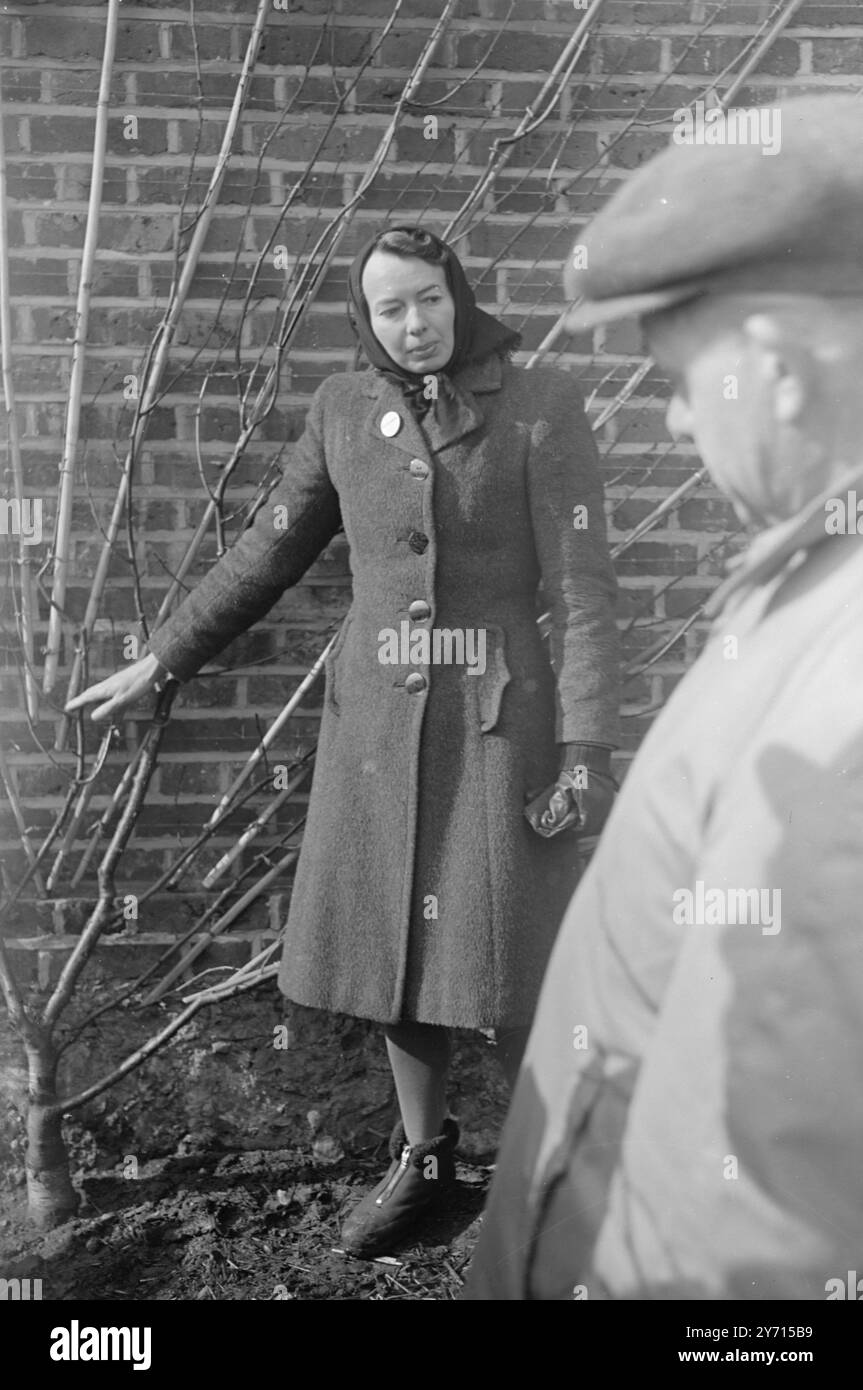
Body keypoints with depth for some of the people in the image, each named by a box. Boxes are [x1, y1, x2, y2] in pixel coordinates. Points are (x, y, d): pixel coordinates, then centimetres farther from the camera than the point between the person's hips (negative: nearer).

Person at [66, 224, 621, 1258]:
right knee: (392, 943, 11)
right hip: (379, 718, 4)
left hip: (500, 717, -4)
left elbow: (584, 587, -11)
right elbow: (273, 550, 11)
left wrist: (590, 754, -16)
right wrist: (162, 660, 10)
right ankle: (424, 1153, 34)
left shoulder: (543, 408, -8)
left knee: (504, 959, 0)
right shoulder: (345, 409, 4)